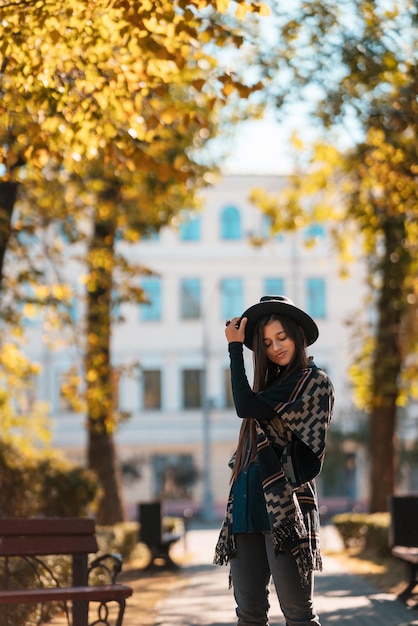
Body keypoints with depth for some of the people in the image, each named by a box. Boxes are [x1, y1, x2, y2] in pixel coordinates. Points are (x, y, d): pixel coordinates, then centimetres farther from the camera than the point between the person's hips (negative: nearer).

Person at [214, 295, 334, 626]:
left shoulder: (314, 382, -4)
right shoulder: (275, 384, 20)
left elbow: (246, 406, -13)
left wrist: (235, 348, -5)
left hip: (285, 507, -7)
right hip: (247, 505, 7)